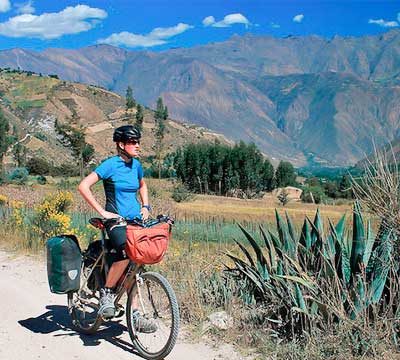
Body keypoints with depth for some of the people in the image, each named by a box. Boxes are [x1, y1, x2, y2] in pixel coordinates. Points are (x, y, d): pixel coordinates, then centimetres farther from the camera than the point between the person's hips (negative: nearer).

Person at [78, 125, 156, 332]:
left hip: (136, 220, 6)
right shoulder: (110, 165, -10)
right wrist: (102, 212, -18)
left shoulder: (136, 165, 9)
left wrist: (145, 206, 13)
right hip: (117, 221, -6)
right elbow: (83, 186, -16)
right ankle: (106, 293, -12)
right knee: (125, 254, -32)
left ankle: (135, 315, 10)